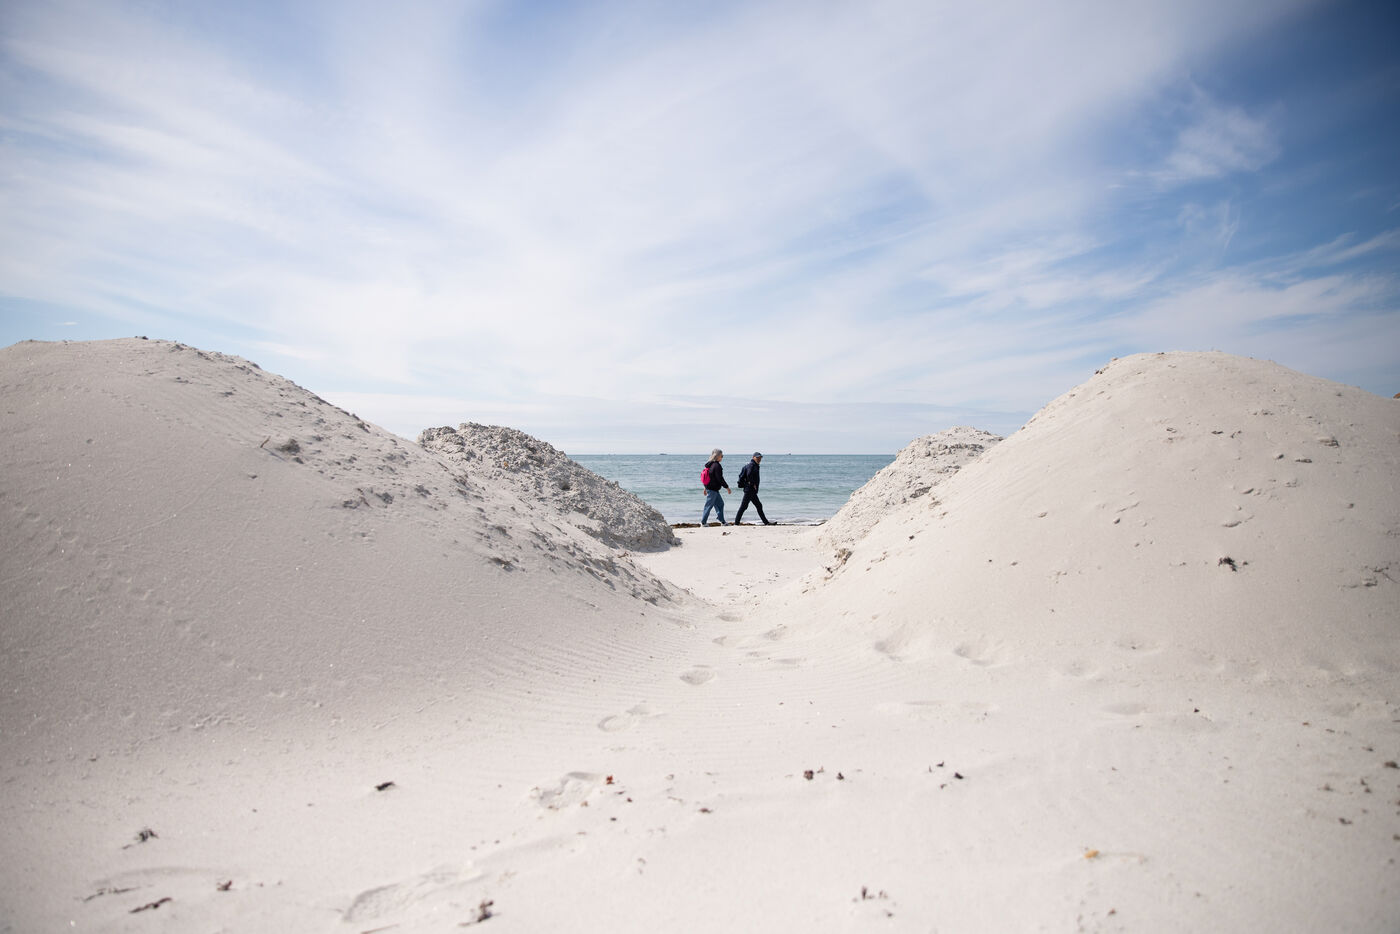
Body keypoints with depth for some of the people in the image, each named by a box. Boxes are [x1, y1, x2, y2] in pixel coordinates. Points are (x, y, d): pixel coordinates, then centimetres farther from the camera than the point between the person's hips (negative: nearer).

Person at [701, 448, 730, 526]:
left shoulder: (711, 464, 11)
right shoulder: (717, 466, -18)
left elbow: (708, 476, 19)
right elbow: (720, 478, -19)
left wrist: (706, 487, 26)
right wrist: (727, 487, -11)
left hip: (709, 487, 10)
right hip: (713, 489, -10)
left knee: (720, 504, 15)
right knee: (709, 506, -2)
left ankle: (722, 522, 19)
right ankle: (703, 523, 5)